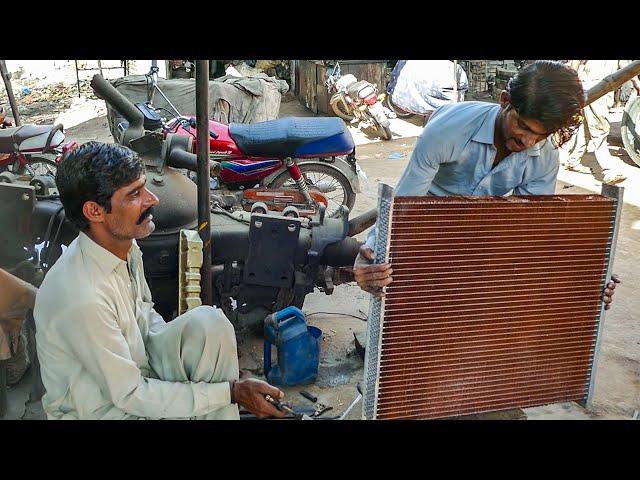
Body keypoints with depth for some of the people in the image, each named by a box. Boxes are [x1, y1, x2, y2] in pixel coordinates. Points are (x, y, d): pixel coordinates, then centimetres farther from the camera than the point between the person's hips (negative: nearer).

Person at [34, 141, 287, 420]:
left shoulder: (125, 246, -6)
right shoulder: (81, 298, -32)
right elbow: (131, 396, -25)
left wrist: (184, 349, -5)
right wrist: (232, 392, -23)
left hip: (136, 369, 8)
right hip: (103, 408, -8)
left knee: (209, 321, -16)